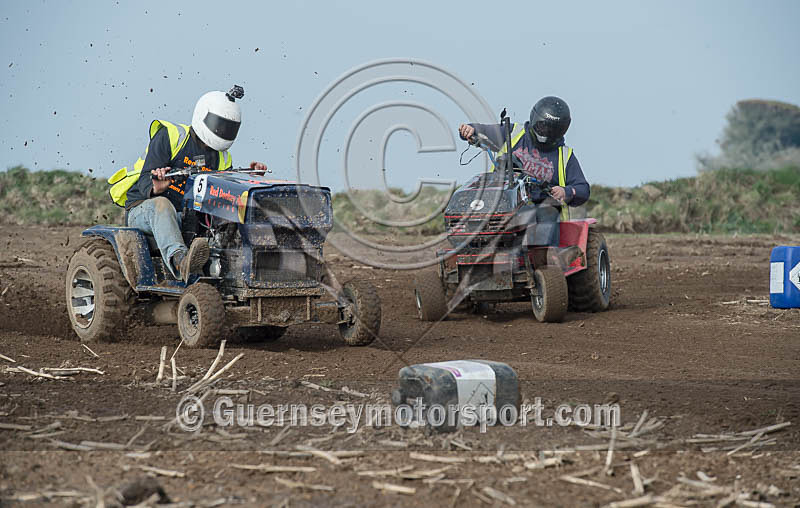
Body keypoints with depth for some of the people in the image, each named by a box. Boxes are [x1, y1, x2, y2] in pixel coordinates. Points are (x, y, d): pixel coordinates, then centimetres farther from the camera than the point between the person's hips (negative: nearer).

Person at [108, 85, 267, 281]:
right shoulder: (170, 136, -7)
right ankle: (179, 261, -64)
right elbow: (145, 183, -15)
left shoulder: (221, 158, 14)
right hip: (142, 208, -5)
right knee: (161, 204, -41)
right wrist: (154, 188, -39)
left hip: (184, 216, 6)